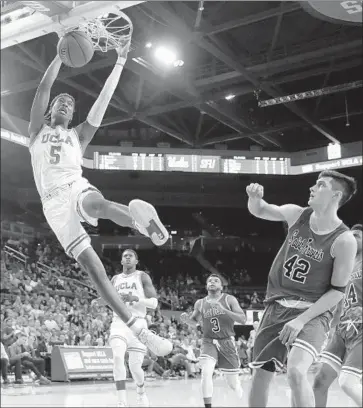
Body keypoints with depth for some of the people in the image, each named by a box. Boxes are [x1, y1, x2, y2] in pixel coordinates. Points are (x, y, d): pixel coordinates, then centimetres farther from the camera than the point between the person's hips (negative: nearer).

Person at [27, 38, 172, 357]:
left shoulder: (77, 136, 26)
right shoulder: (37, 131, 23)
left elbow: (103, 99, 19)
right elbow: (44, 88, 11)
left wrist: (119, 63, 15)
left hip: (78, 188, 1)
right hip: (54, 204, -1)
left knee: (97, 203, -39)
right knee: (93, 267, -16)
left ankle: (140, 218, -75)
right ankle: (138, 330, -25)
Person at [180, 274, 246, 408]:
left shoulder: (229, 299, -4)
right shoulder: (200, 303, 4)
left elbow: (243, 319, -13)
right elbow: (194, 323, 18)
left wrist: (224, 310, -26)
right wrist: (186, 319, -6)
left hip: (227, 342, -1)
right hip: (209, 342, 1)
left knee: (232, 382, 6)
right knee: (206, 373, -25)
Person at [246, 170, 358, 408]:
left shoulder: (344, 241, -15)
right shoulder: (296, 214, -1)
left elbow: (337, 291, -12)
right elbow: (259, 211, 14)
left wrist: (301, 320, -18)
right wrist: (254, 197, -10)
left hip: (312, 312, -5)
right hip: (278, 306, 5)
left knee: (296, 372, -29)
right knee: (260, 374, 10)